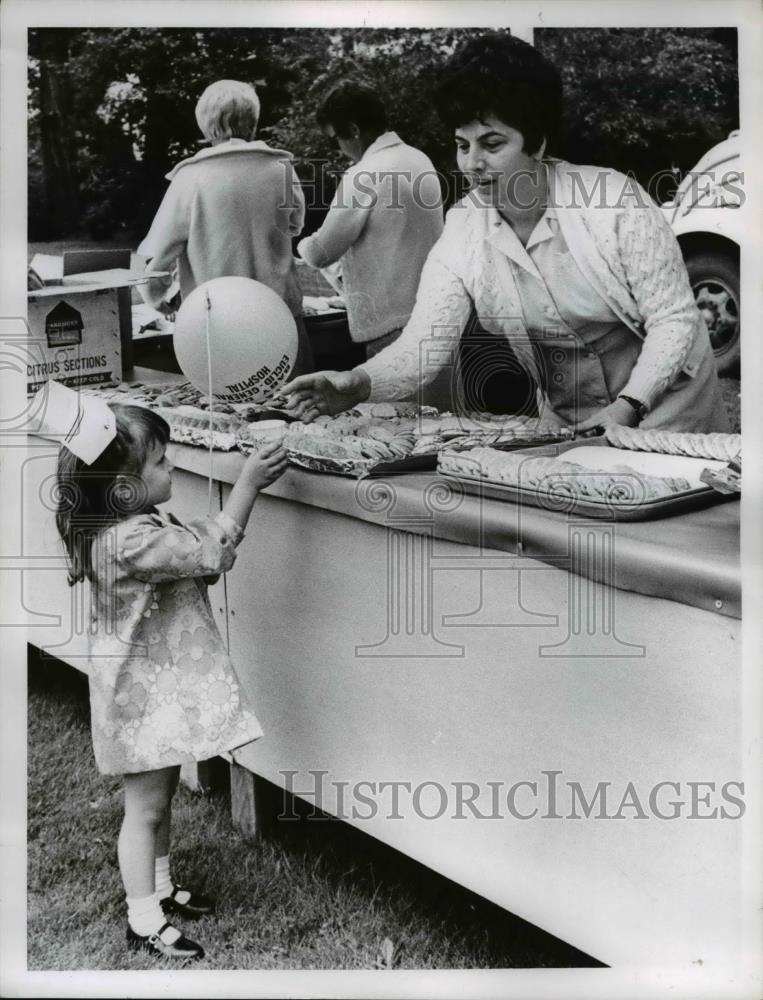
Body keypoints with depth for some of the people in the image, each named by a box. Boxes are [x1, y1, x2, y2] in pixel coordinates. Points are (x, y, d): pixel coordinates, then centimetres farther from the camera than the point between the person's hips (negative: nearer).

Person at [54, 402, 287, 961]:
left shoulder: (132, 526, 3)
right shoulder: (134, 542, -30)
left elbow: (198, 549, 10)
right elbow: (213, 553, -28)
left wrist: (250, 488, 1)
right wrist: (248, 484, -24)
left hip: (160, 686, 10)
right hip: (146, 696, -10)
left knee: (162, 793, 23)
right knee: (146, 805, 4)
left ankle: (160, 888, 41)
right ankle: (145, 922, 19)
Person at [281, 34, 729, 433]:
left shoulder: (614, 201, -18)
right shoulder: (461, 234, -8)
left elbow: (675, 319, -14)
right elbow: (425, 342, -15)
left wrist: (627, 408, -28)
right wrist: (358, 384, -35)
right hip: (567, 428, 3)